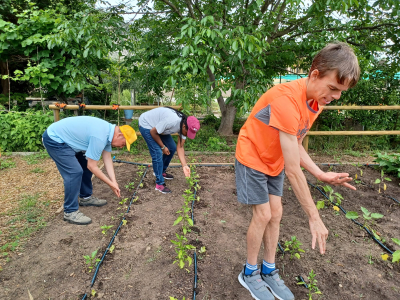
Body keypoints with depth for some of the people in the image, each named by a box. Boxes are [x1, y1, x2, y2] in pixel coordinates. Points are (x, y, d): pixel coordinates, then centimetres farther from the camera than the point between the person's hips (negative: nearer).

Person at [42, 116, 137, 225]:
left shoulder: (108, 130, -1)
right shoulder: (99, 137, -30)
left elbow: (107, 158, 3)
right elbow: (92, 166, -23)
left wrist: (114, 182, 0)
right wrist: (110, 183, -12)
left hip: (64, 137, 10)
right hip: (54, 140, -10)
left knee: (86, 165, 13)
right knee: (75, 172, -17)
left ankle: (86, 197, 26)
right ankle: (70, 212, -5)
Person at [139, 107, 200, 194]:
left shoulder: (185, 126, -13)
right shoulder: (171, 121, -38)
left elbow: (180, 147, -9)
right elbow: (153, 132, -25)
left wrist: (184, 166, -16)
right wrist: (163, 147, -15)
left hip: (158, 126, 8)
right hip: (146, 125, -8)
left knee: (172, 148, 7)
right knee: (157, 153, -15)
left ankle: (161, 172, 28)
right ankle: (159, 184, -4)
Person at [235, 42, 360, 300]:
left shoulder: (317, 100, -5)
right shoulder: (287, 99, -34)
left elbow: (296, 146, 3)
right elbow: (292, 169, -32)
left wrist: (322, 175, -9)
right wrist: (314, 217, -25)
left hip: (275, 163, 8)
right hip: (253, 159, -7)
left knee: (276, 214, 8)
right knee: (263, 215, -4)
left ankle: (269, 271, 26)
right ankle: (249, 273, 19)